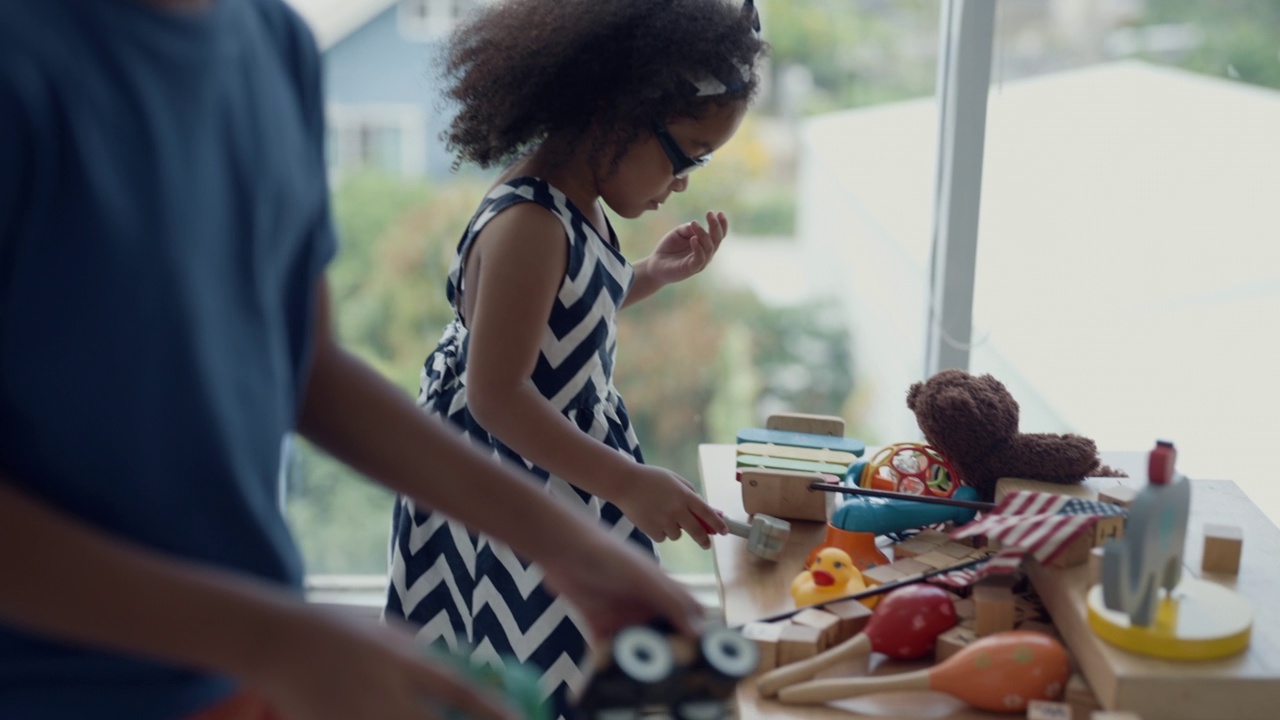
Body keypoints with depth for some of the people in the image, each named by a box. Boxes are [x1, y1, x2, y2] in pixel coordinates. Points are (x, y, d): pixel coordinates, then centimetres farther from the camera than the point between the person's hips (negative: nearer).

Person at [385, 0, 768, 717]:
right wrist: (628, 484, -26)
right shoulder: (528, 224, -27)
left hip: (568, 476, 9)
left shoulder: (575, 202, 3)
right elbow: (497, 394, -27)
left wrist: (654, 273, 8)